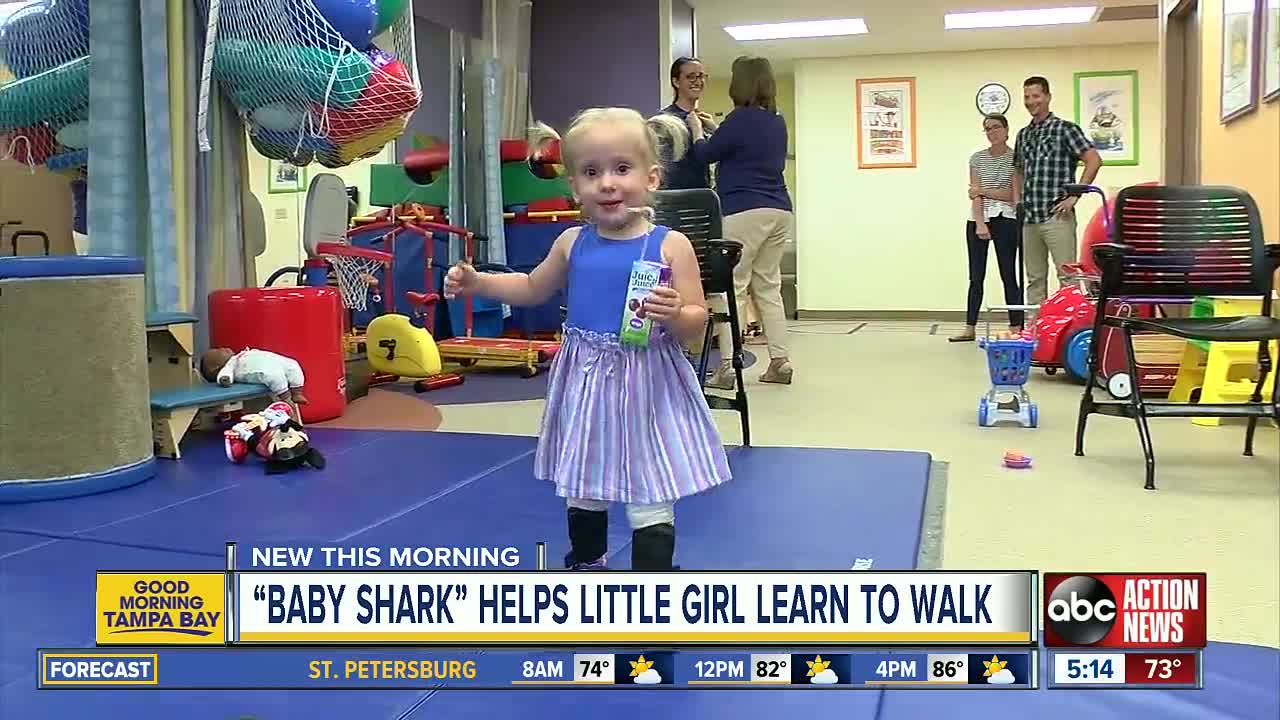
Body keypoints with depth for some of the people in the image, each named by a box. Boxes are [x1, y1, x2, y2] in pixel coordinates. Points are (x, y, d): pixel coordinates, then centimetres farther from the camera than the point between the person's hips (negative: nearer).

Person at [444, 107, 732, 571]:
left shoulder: (670, 246, -11)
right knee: (582, 490, 21)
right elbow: (533, 289, 20)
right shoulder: (572, 243, 2)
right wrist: (476, 283, 10)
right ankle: (586, 565, 46)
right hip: (585, 382, 5)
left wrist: (675, 316, -31)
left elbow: (697, 322, -9)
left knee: (649, 503, 2)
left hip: (645, 387, -4)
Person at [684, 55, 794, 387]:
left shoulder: (740, 118, -10)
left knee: (732, 288, -4)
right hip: (779, 211, 8)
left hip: (744, 213, -7)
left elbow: (705, 154, 1)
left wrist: (697, 128, 19)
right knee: (768, 287, 12)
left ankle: (727, 369, -6)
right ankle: (780, 362, 11)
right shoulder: (778, 122, 13)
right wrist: (715, 131, 36)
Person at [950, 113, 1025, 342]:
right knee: (976, 276, 5)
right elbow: (974, 193, 0)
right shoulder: (977, 158, 9)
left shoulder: (1016, 158, 1)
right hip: (978, 219, 3)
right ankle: (970, 328, 9)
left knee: (1008, 274, -2)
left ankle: (1016, 328, 3)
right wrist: (980, 223, -11)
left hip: (1005, 220, -3)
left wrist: (984, 190, -6)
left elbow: (1014, 194, -6)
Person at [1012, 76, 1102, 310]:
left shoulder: (1065, 128, -3)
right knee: (1035, 279, 10)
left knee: (1067, 277, -6)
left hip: (1057, 217, -6)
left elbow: (1094, 160, -9)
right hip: (1028, 218, 6)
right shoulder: (1023, 135, 16)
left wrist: (1074, 196, -12)